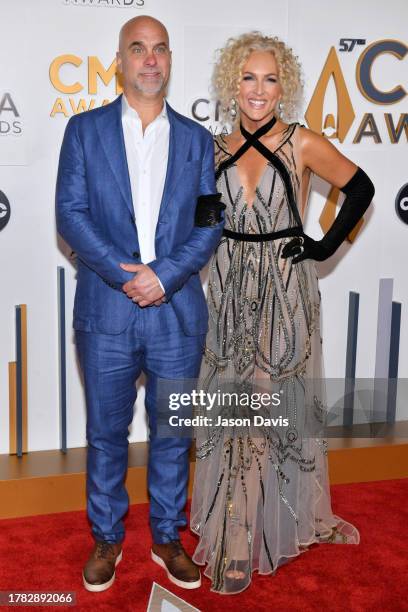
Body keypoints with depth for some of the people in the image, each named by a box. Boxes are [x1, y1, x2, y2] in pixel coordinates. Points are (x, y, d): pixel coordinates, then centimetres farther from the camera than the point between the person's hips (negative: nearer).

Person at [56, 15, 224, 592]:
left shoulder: (197, 139, 9)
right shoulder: (85, 129, 5)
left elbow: (210, 221, 2)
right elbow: (70, 213, -3)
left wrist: (165, 275, -13)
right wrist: (123, 273, -14)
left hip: (178, 310, 1)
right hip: (106, 310, -1)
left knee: (172, 433, 11)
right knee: (106, 432, 10)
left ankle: (167, 538, 30)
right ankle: (107, 539, 30)